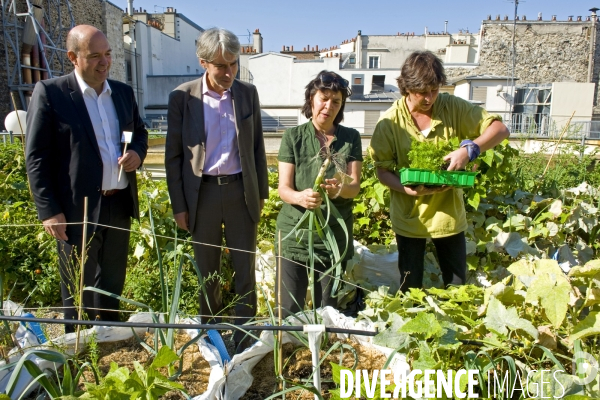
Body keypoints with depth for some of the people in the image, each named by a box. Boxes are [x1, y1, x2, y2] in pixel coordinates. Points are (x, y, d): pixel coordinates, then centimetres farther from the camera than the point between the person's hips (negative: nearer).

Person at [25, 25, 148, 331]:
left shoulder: (123, 92, 9)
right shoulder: (50, 92, -7)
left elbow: (140, 132, 20)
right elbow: (36, 157, -8)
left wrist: (138, 153, -4)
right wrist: (48, 210, -13)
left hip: (119, 203, 5)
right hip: (77, 208, -5)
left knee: (112, 286, 19)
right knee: (78, 291, 10)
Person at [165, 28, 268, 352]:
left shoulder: (248, 93, 2)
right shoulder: (182, 97, -4)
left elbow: (257, 147, 9)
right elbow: (173, 155, 0)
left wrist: (262, 192, 8)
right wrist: (179, 206, -2)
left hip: (241, 191, 1)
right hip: (202, 193, -1)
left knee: (245, 270, 7)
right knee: (207, 273, 13)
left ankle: (244, 336, 23)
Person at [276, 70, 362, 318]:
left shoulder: (351, 138, 3)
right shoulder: (293, 137, -2)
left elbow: (355, 186, -5)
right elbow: (283, 188, -9)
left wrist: (340, 189, -29)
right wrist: (301, 197, -32)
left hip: (335, 236, 2)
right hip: (295, 235, -1)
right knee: (288, 313, 1)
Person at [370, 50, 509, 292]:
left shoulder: (454, 108, -7)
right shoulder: (390, 122, -11)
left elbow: (499, 129, -7)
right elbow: (382, 171, -8)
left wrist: (470, 149, -26)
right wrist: (409, 189, -27)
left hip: (449, 214, 2)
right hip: (409, 217, -1)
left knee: (457, 285, 17)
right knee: (410, 287, 15)